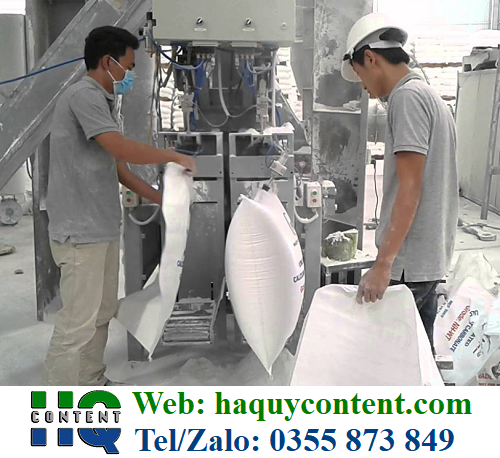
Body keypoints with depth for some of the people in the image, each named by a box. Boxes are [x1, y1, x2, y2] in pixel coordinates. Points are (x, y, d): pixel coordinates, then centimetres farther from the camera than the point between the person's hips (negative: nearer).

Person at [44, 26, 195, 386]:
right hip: (80, 232, -10)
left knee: (102, 312, 17)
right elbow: (122, 149, -24)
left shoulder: (102, 101, 16)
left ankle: (92, 383, 31)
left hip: (102, 228, 10)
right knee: (78, 322, -5)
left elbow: (115, 166, 17)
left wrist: (160, 198, 15)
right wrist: (175, 157, -10)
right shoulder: (84, 95, -13)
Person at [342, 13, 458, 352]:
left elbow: (410, 188, -21)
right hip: (430, 256, 9)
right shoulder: (430, 96, 16)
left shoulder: (407, 96, -13)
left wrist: (383, 264, -22)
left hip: (409, 261, -9)